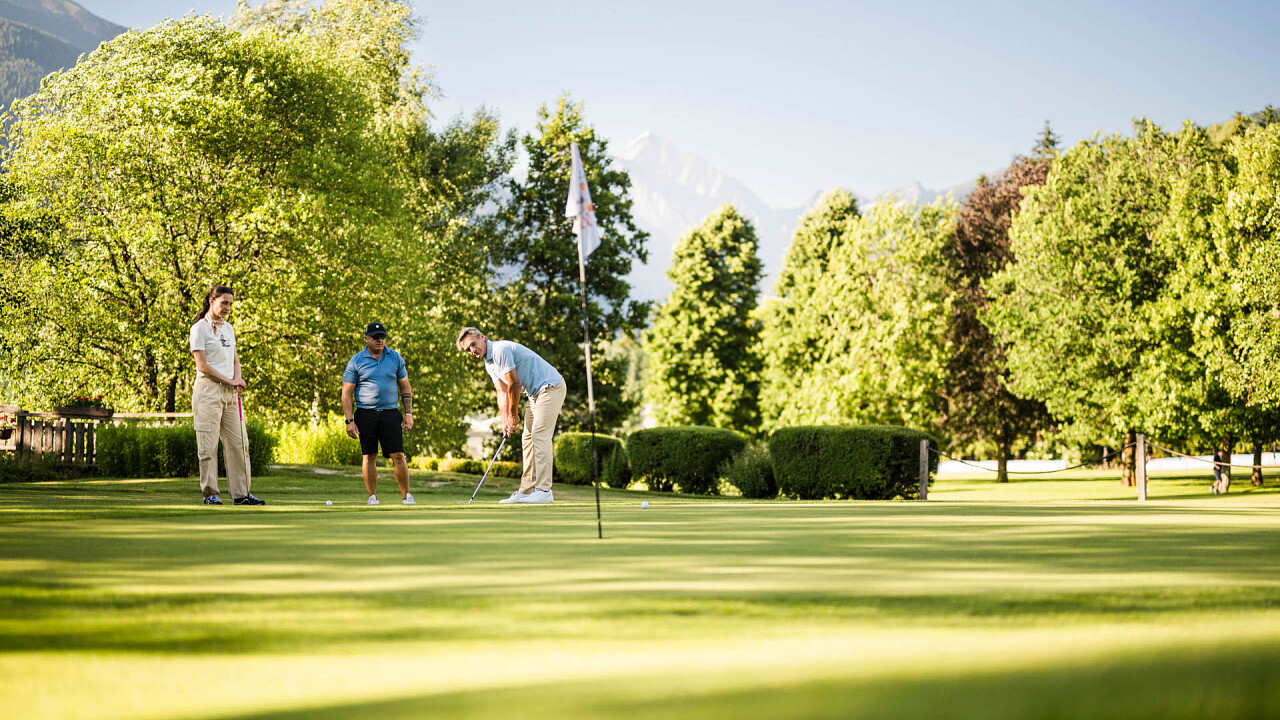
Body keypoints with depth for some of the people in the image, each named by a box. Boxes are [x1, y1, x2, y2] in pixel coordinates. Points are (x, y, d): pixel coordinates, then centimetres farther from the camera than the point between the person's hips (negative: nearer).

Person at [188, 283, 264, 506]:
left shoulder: (228, 328, 17)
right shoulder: (200, 328, -5)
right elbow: (202, 366, -11)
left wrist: (238, 379, 0)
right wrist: (229, 381, -8)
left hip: (230, 391, 7)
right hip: (208, 390, -7)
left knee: (238, 442, 3)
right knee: (208, 443, -5)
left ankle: (241, 493, 5)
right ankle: (210, 493, 0)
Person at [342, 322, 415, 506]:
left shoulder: (395, 358, 8)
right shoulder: (355, 362, 1)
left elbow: (405, 387, 14)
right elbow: (347, 392, 0)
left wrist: (408, 413, 6)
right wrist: (349, 421, -7)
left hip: (390, 413, 1)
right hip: (366, 414, -1)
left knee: (398, 455, -6)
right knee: (369, 456, 1)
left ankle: (406, 496, 2)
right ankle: (373, 496, 8)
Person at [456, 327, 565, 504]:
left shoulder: (501, 350, -19)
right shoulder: (489, 364, 12)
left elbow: (514, 385, -17)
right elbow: (502, 393, 9)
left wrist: (514, 415, -7)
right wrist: (505, 422, -2)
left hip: (550, 386, -10)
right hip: (536, 393, 10)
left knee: (540, 435, -16)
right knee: (528, 437, 8)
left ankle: (544, 491, -19)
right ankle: (527, 491, 9)